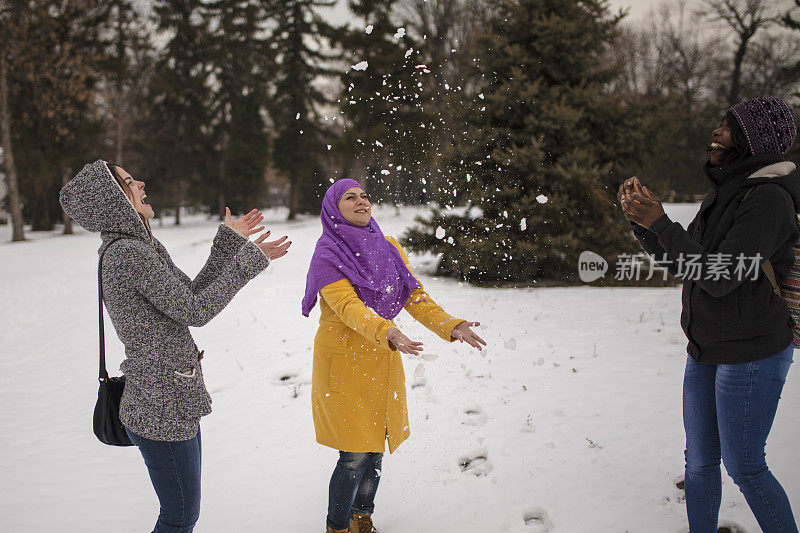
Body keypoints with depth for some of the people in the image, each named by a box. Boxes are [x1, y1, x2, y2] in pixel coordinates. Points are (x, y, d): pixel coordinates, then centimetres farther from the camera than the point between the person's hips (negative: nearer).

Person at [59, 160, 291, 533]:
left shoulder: (142, 247, 11)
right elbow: (195, 310, -22)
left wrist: (228, 242, 14)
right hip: (163, 411, -10)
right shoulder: (128, 254, -21)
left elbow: (191, 293, 15)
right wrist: (248, 261, -15)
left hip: (173, 403, 10)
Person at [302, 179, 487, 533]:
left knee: (375, 449, 12)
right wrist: (389, 333, -40)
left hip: (381, 360, 5)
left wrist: (451, 326, -12)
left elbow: (415, 297, 4)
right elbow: (347, 306, -24)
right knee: (355, 456, -6)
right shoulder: (327, 255, -10)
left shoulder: (388, 248, 8)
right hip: (344, 362, -5)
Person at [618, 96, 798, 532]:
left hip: (751, 356, -9)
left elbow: (719, 277, -25)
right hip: (707, 350, 9)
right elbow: (679, 263, 13)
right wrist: (640, 220, 0)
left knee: (744, 467, 2)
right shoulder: (723, 193, 10)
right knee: (700, 461, 15)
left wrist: (659, 222, -25)